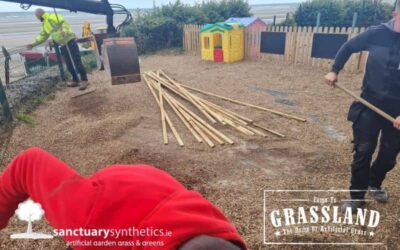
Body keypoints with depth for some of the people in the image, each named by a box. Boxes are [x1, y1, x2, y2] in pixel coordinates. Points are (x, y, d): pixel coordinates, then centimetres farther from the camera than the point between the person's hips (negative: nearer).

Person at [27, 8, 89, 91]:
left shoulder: (53, 17, -8)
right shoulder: (44, 25, 19)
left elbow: (64, 23, -19)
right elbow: (42, 36, 25)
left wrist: (64, 31, -38)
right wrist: (33, 44, 18)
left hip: (69, 41, -9)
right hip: (63, 45, 9)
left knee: (77, 61, -11)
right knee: (69, 64, 8)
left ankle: (84, 80, -11)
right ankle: (75, 80, 16)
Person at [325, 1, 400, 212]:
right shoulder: (377, 34, -7)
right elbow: (349, 47, 10)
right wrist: (334, 70, 0)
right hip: (370, 105, 0)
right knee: (363, 152, 1)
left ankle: (374, 184, 41)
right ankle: (357, 196, 16)